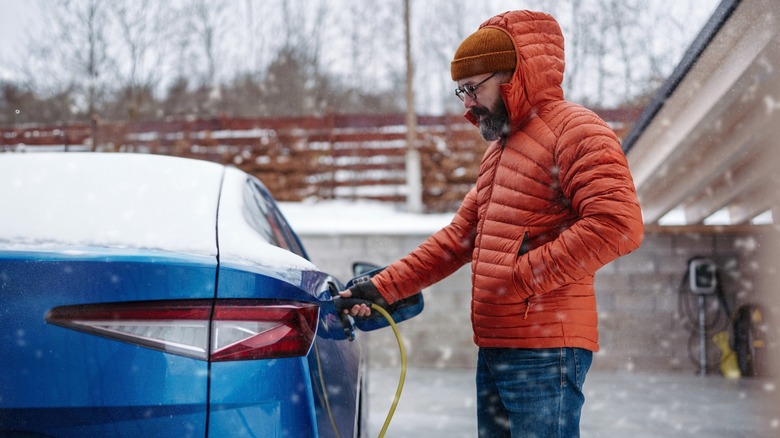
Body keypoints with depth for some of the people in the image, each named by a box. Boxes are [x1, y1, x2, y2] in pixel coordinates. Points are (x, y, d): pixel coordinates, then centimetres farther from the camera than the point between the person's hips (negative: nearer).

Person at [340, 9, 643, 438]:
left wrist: (525, 275, -18)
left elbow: (618, 223, -22)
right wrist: (383, 288, 13)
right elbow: (457, 238, 22)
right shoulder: (498, 149, 22)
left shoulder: (574, 130, -9)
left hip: (544, 353, -9)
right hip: (493, 349, 9)